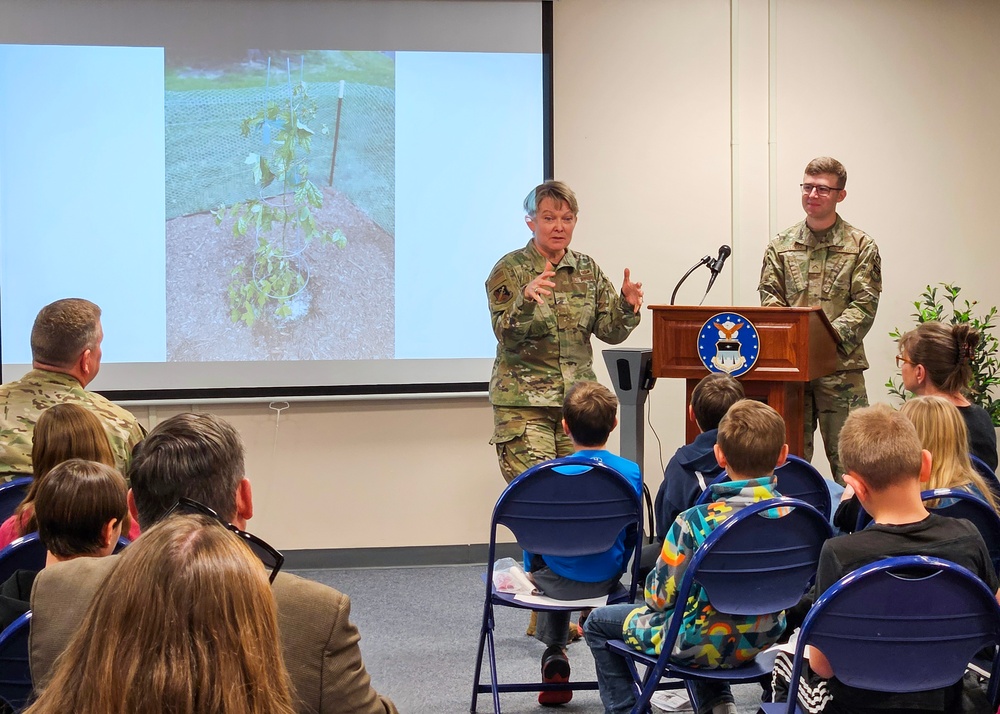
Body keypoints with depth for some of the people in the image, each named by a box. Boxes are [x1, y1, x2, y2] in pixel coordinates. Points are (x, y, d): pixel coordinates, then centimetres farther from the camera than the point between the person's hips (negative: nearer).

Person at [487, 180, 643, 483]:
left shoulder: (586, 269, 10)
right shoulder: (510, 270, -3)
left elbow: (611, 332, 5)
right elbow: (507, 336, -14)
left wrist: (626, 306, -16)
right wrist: (526, 299, -32)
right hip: (524, 403, -4)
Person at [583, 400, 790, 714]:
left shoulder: (697, 521, -27)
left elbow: (660, 596, -17)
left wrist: (653, 586, 6)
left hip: (701, 646, -5)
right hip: (762, 639, 5)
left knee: (598, 623, 18)